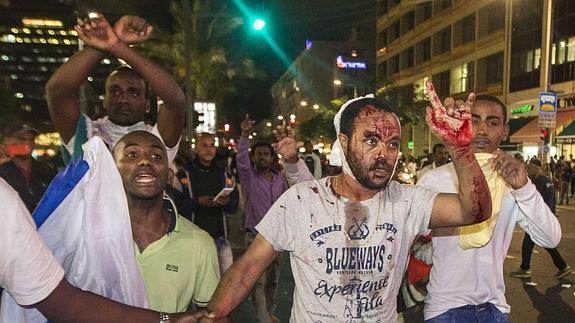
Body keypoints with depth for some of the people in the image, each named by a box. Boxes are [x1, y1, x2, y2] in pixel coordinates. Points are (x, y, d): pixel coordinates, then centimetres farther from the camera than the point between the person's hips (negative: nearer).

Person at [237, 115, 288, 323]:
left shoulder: (280, 178, 5)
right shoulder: (248, 176, -5)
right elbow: (241, 158, -24)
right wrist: (245, 136, -37)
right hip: (255, 235, -4)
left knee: (272, 278, 17)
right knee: (258, 281, -6)